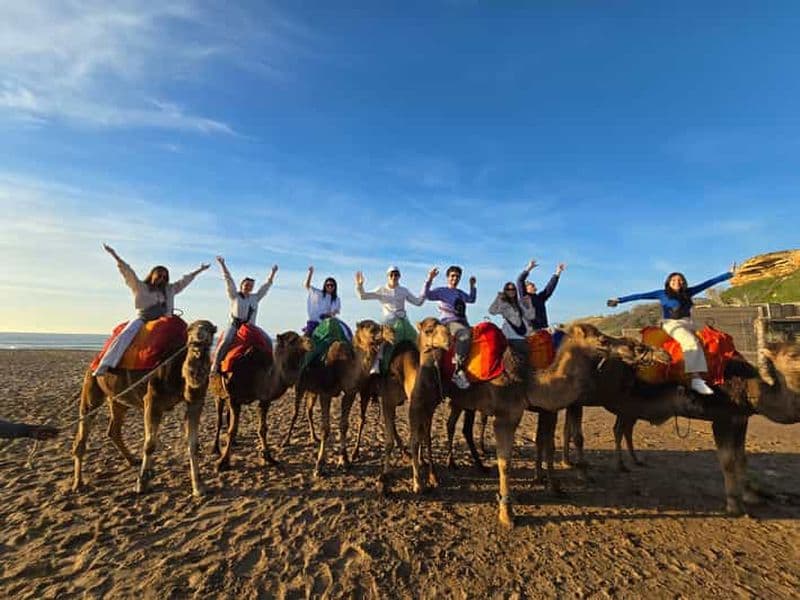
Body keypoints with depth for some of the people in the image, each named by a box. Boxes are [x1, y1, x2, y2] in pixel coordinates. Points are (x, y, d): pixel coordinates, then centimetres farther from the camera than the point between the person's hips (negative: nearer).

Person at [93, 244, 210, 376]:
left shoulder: (169, 289, 20)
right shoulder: (140, 286, 11)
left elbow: (184, 281, 25)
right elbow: (128, 272, 2)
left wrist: (199, 270, 28)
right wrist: (115, 256, -7)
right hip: (141, 318, -3)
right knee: (125, 336, -26)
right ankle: (105, 365, -26)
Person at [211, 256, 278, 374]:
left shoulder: (255, 297, 14)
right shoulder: (235, 295, 7)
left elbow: (267, 285, 17)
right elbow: (228, 280, 2)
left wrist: (273, 272, 16)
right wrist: (222, 264, -2)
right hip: (235, 324, -3)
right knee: (226, 341, -26)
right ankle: (215, 364, -21)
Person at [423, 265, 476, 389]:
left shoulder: (461, 293, 26)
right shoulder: (442, 291, 7)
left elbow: (472, 299, 44)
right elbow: (425, 295, -6)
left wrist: (472, 286, 35)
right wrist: (429, 279, -15)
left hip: (463, 323, 7)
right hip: (449, 322, -7)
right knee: (465, 334, -37)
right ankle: (458, 371, -35)